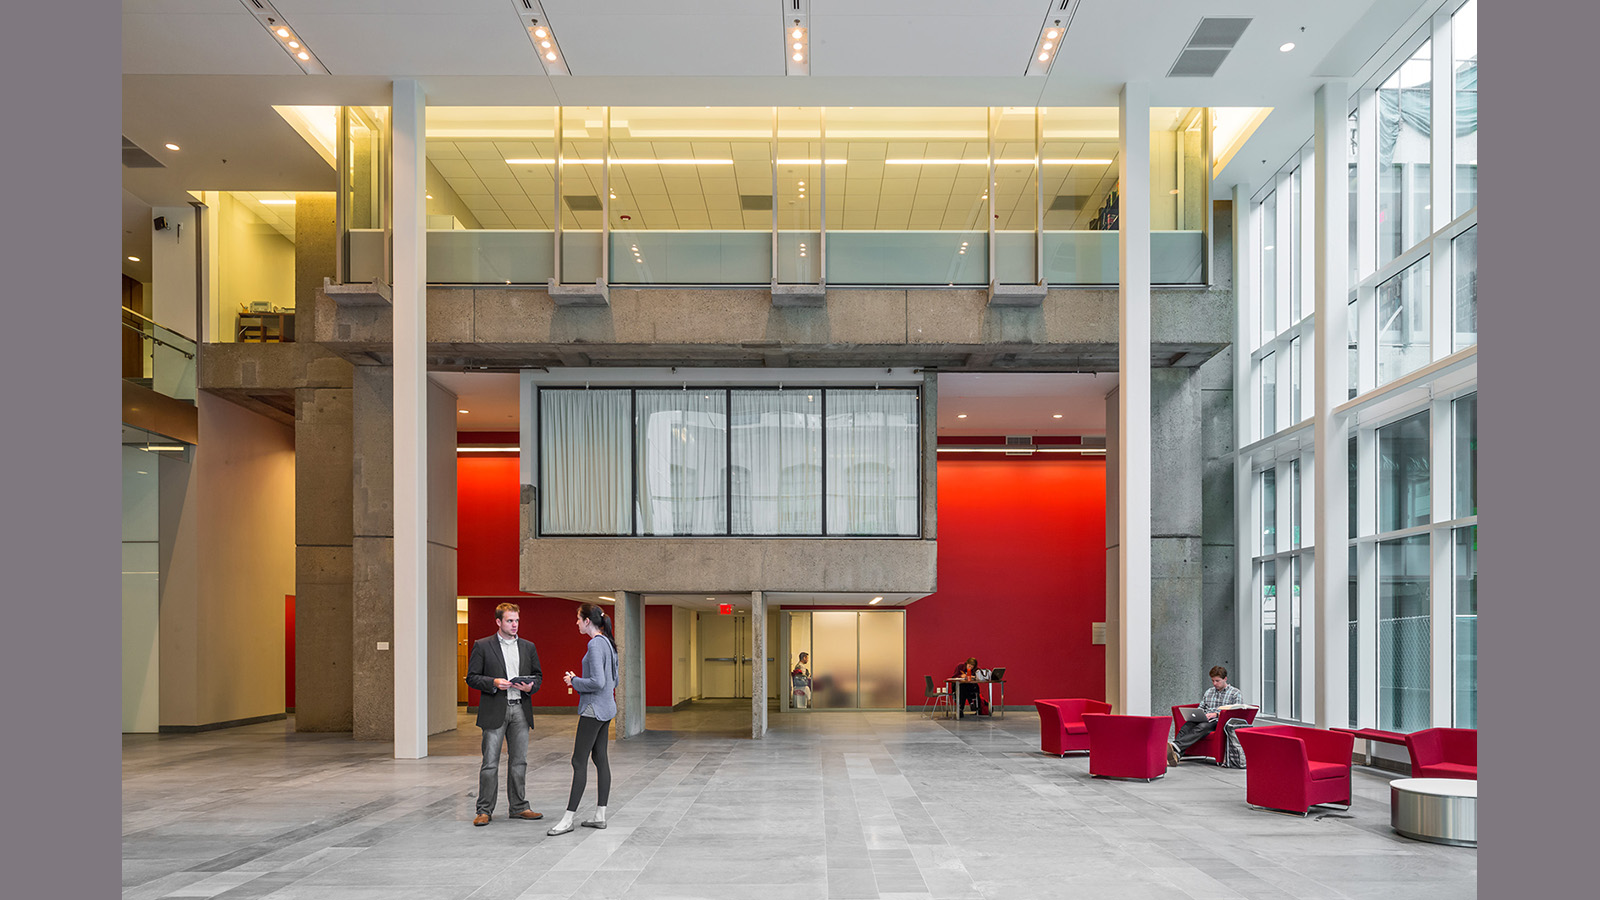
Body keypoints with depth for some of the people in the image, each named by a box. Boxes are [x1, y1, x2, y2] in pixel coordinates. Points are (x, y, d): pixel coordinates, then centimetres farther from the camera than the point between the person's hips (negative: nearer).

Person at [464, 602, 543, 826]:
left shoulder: (528, 647, 12)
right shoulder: (482, 646, 1)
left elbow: (538, 675, 17)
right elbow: (472, 677, -1)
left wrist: (530, 686, -5)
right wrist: (494, 682, -16)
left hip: (520, 709, 4)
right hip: (495, 711, -4)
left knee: (519, 761, 8)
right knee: (490, 763, -2)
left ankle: (518, 807, 16)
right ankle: (484, 810, 5)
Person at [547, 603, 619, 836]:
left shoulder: (595, 645, -18)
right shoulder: (607, 642, 12)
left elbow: (597, 682, -25)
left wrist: (575, 681, -10)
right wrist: (578, 680, 16)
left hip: (594, 709, -10)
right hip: (606, 708, 10)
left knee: (579, 761, -6)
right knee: (600, 758, 10)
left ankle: (568, 819, -3)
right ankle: (600, 816, 14)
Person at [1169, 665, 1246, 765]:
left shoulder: (1235, 693, 9)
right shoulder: (1209, 692, 28)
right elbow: (1201, 708, 28)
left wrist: (1216, 714, -14)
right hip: (1205, 720, 5)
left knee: (1201, 727, -38)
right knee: (1187, 726, -31)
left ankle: (1175, 747, -61)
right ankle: (1175, 755, -54)